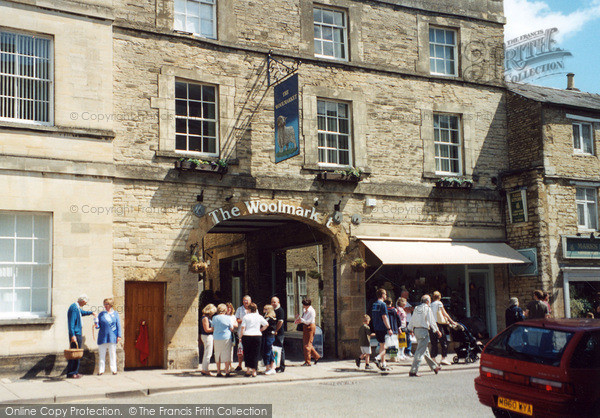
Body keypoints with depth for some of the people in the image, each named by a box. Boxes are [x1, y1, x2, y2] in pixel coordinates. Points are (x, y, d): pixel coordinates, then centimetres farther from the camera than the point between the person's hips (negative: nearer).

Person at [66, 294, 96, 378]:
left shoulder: (77, 307, 13)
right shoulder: (74, 308, -17)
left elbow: (82, 312, 39)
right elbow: (71, 322, -23)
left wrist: (91, 312, 32)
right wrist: (72, 335, -27)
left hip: (78, 334, 11)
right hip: (75, 334, -11)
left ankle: (75, 372, 20)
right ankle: (71, 373, -5)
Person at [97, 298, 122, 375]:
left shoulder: (115, 314, 7)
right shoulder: (101, 314, 9)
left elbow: (119, 325, 6)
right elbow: (98, 325, 11)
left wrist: (119, 335, 0)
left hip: (112, 337, -1)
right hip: (103, 337, 1)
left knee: (112, 354, 1)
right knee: (102, 354, 2)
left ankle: (114, 370, 7)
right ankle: (101, 370, 9)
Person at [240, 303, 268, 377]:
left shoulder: (246, 316, -1)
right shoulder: (259, 317, 6)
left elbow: (243, 327, -5)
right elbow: (266, 324, 6)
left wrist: (241, 336, 1)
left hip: (247, 336, -1)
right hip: (257, 336, 1)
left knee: (247, 353, 11)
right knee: (255, 354, 5)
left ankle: (248, 370, 12)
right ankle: (254, 371, 4)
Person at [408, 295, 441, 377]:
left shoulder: (416, 308, 11)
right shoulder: (427, 309, -8)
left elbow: (412, 320, 15)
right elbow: (432, 321, -8)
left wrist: (410, 329, 25)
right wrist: (437, 331, 1)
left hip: (416, 330, 8)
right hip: (423, 330, -8)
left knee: (426, 351, 19)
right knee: (420, 352, -8)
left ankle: (434, 367, 34)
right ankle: (413, 371, -13)